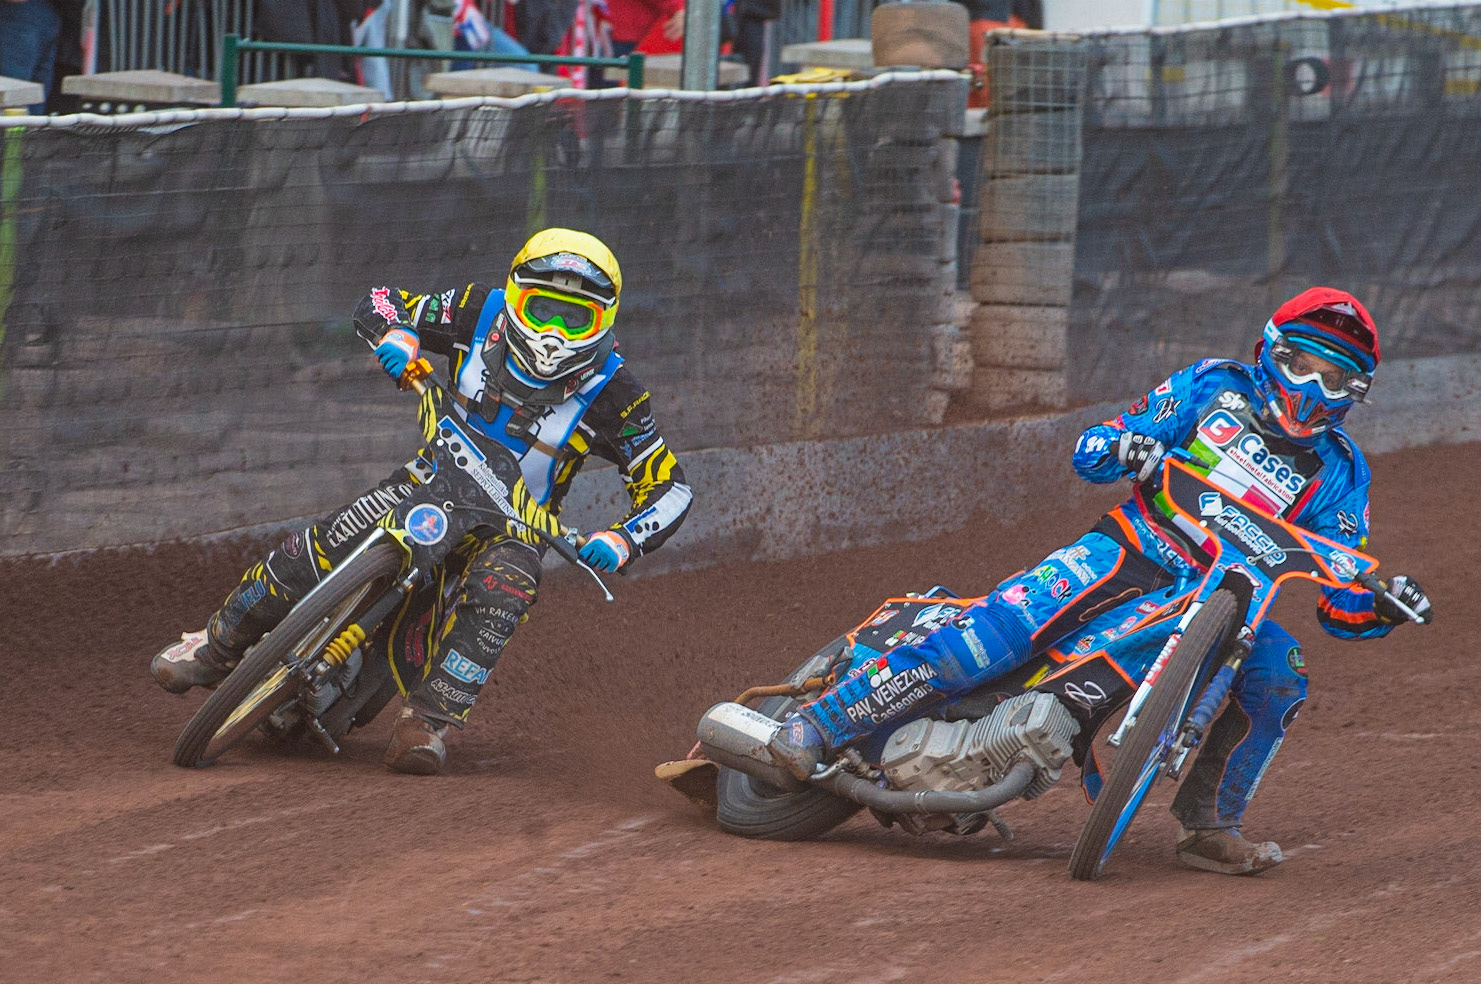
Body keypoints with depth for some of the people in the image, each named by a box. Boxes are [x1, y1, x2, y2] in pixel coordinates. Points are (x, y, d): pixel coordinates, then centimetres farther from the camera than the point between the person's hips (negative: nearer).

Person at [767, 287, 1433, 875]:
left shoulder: (1337, 473, 9)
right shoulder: (1216, 387, 7)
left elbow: (1342, 611, 6)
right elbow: (1088, 452, 5)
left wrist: (1382, 607, -17)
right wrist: (1125, 446, -18)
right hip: (1125, 553, -2)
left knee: (1279, 671, -27)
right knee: (994, 631, -24)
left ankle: (1210, 826, -12)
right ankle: (820, 723, -21)